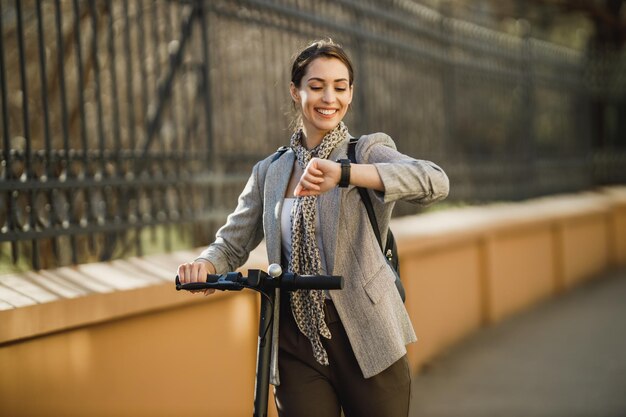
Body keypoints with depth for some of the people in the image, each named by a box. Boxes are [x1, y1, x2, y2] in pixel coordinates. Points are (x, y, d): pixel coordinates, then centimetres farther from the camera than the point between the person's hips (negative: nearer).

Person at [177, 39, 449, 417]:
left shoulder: (369, 151, -1)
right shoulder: (270, 172, 13)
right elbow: (233, 242, 11)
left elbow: (435, 183, -21)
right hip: (297, 347, 3)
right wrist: (204, 265, -14)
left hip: (365, 338, -3)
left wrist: (343, 173, -33)